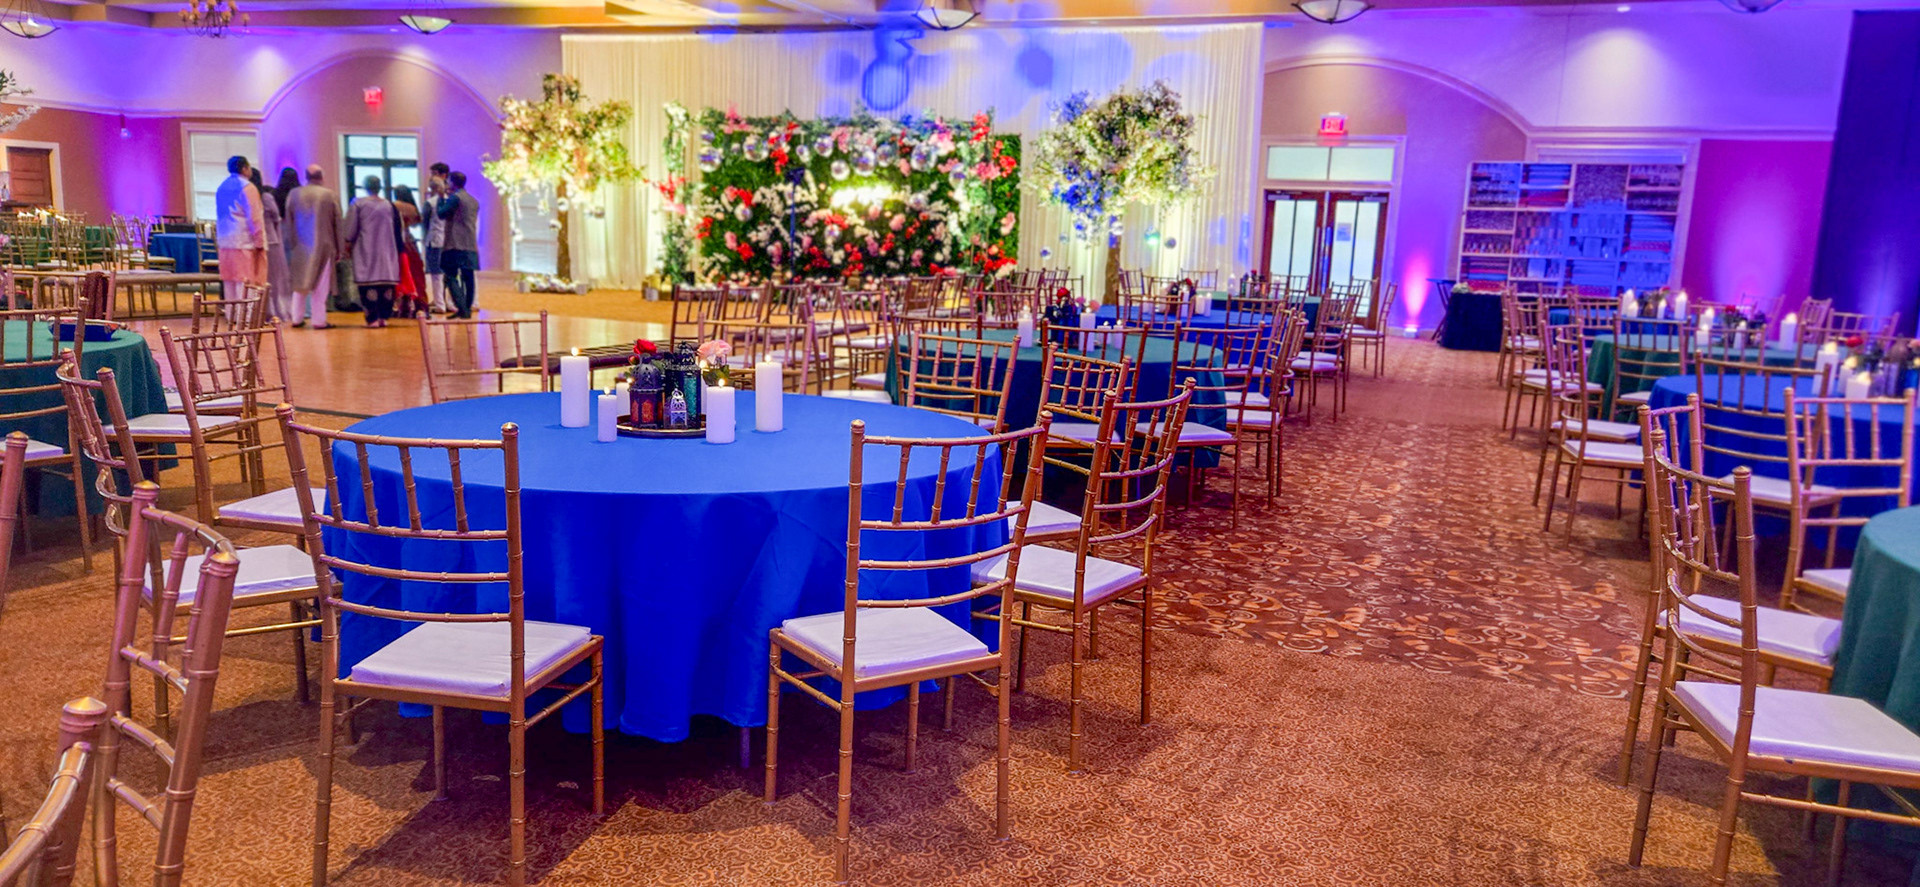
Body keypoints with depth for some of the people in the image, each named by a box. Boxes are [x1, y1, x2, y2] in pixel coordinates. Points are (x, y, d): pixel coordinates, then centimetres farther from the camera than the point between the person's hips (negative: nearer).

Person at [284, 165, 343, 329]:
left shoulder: (294, 194, 0)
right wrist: (338, 248, 5)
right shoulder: (331, 195, -6)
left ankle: (297, 318, 15)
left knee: (300, 284, 14)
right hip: (323, 246, -2)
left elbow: (289, 222, 5)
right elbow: (337, 224, -2)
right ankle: (318, 320, 1)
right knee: (320, 286, 1)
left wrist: (292, 244, 12)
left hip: (301, 246, 2)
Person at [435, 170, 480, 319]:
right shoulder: (474, 201, 17)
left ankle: (462, 308, -17)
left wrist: (441, 197, 3)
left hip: (455, 245, -7)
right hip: (471, 245, 7)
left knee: (451, 277, -7)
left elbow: (441, 214, -10)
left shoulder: (454, 198, -8)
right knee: (468, 277, 7)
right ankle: (467, 309, 8)